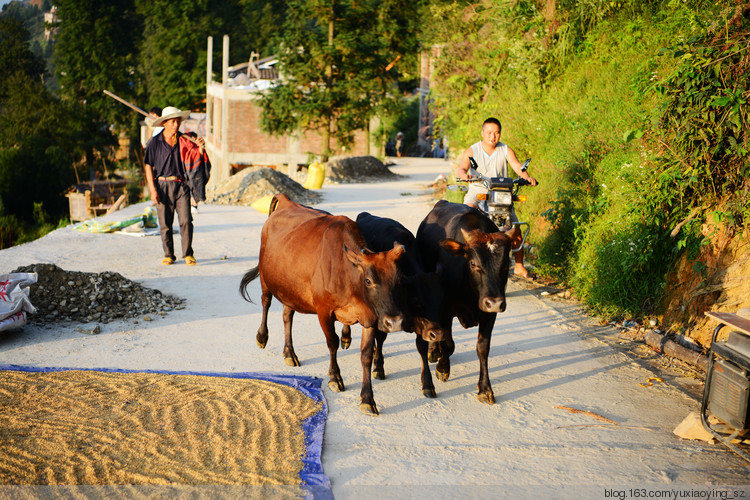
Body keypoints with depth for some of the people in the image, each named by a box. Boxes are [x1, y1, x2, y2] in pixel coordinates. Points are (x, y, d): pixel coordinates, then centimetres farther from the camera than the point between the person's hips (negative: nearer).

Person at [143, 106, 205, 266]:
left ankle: (188, 254, 2)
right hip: (162, 186, -1)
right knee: (165, 223, 3)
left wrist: (200, 147, -13)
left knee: (186, 220, -8)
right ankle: (168, 254, 15)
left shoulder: (184, 140, 6)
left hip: (181, 185, 1)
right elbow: (148, 167, 3)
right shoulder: (154, 142, 2)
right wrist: (152, 189, -5)